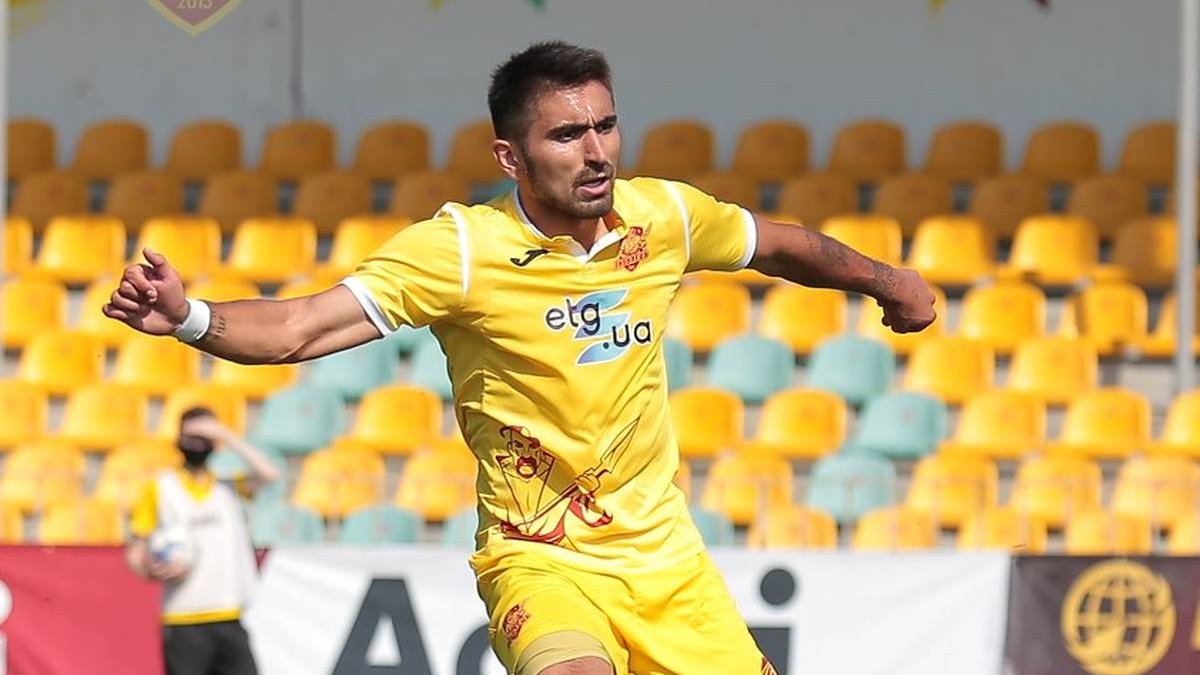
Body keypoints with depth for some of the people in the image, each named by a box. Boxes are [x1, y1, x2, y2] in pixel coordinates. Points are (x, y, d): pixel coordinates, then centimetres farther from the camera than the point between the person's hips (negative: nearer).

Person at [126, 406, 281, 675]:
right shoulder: (159, 488, 8)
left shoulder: (229, 486, 13)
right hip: (183, 624, -2)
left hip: (230, 621, 2)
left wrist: (225, 435, -5)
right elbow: (135, 556, 8)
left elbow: (268, 474, -7)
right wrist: (157, 571, -14)